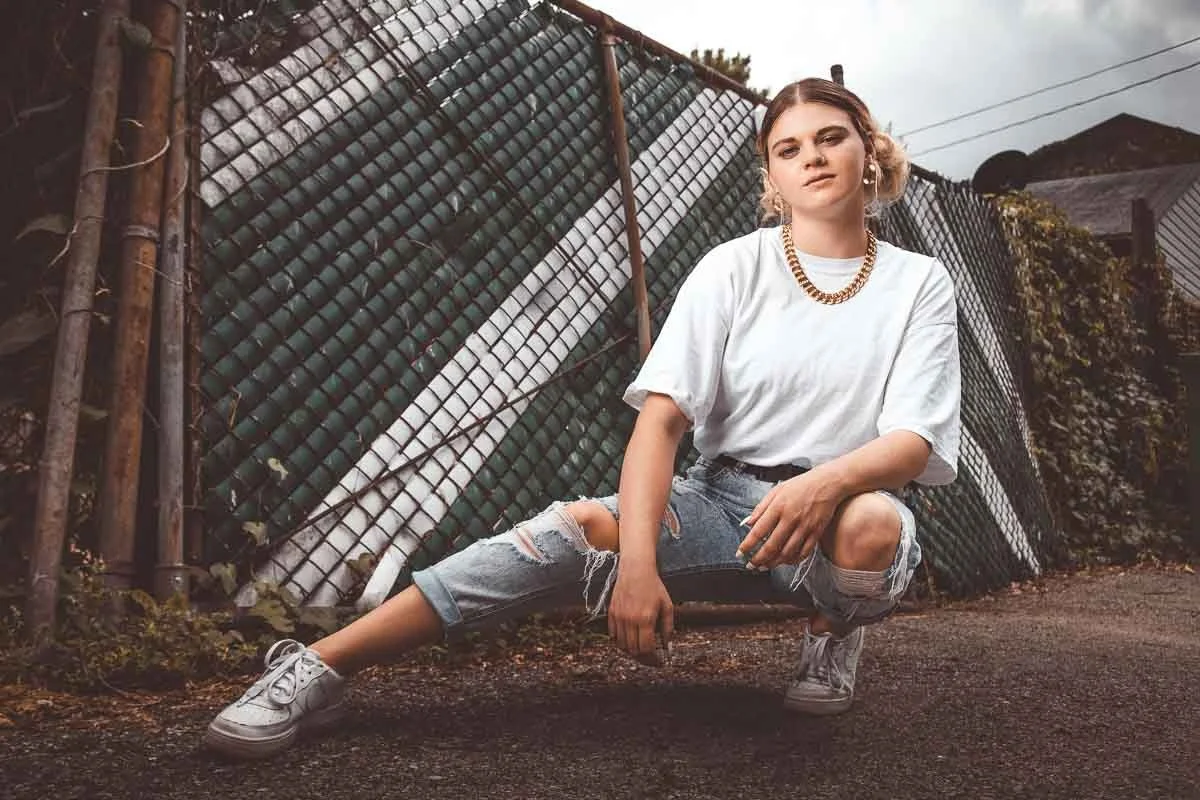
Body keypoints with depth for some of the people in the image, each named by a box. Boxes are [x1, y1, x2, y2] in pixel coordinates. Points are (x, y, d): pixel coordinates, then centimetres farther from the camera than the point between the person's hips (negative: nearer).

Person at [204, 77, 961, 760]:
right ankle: (318, 670, -27)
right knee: (578, 527, -27)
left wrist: (829, 482, -37)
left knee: (873, 522, -36)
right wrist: (638, 561, -30)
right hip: (721, 498, 0)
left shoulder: (921, 284, -2)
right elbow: (661, 416, -15)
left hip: (840, 516, 1)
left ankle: (835, 635, 0)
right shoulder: (735, 267, -4)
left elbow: (914, 443, -13)